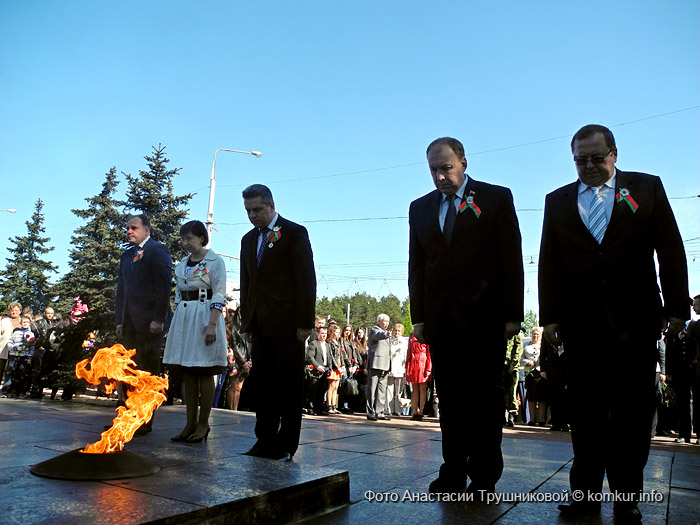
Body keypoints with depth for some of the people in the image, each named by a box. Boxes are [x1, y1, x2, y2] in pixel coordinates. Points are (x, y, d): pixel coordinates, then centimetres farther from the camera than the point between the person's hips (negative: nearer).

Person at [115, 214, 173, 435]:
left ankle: (146, 420, 3)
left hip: (149, 321, -7)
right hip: (129, 322, 7)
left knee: (148, 370, -2)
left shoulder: (158, 250, -2)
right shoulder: (126, 256, 22)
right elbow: (121, 290, 23)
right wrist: (119, 320, 14)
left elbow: (164, 286, -10)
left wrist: (158, 319, -16)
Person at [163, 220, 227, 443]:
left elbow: (219, 296, -12)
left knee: (204, 373, -1)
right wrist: (176, 323, 14)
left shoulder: (215, 261, -6)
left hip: (204, 316, -7)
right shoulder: (182, 264, 14)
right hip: (183, 318, 7)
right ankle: (191, 423, 14)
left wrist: (212, 324, -20)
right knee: (187, 373, 7)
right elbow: (178, 295, 19)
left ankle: (203, 424, 8)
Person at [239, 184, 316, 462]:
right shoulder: (248, 239, 16)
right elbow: (246, 283, 19)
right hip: (260, 324, 6)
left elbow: (306, 280, -8)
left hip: (287, 324, -6)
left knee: (290, 385, 2)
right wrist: (247, 319, 11)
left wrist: (304, 323, -13)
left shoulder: (295, 233, -3)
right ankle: (265, 441, 17)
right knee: (261, 382, 8)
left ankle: (287, 445, 11)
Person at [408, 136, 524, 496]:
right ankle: (453, 472, 16)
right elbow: (416, 266, 12)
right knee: (449, 398, 7)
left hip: (485, 317, -3)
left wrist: (513, 315, -6)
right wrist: (418, 316, 6)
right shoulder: (420, 208, 14)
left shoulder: (496, 198, 3)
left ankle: (484, 476, 15)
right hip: (440, 318, 3)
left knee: (486, 397, 4)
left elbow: (511, 260, -1)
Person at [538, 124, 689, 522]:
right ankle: (586, 491, 13)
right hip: (580, 321, 1)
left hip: (635, 320, -1)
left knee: (633, 411, 5)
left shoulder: (647, 188, 9)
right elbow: (548, 263, 8)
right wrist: (549, 316, 2)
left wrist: (677, 306, -2)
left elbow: (670, 249, 4)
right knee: (585, 410, 4)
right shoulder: (558, 201, 12)